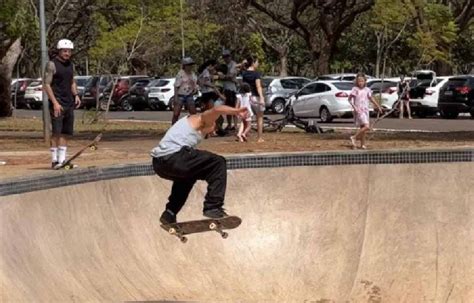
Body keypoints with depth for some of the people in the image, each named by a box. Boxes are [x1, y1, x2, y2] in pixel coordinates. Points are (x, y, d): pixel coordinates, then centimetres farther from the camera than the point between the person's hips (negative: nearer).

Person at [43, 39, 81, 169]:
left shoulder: (70, 65, 15)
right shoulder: (52, 64, -7)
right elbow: (46, 84, -11)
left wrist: (76, 95, 6)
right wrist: (55, 102, -19)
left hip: (69, 104, 7)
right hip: (57, 103, -7)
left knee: (66, 133, 6)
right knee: (56, 132, -9)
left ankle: (62, 159, 11)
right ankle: (54, 160, -5)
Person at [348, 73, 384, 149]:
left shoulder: (367, 90, 7)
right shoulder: (355, 89, -8)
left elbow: (371, 99, 20)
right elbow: (350, 99, -8)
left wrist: (378, 106, 25)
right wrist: (354, 107, -20)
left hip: (365, 110, 6)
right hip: (359, 111, -6)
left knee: (363, 127, 12)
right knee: (366, 127, -18)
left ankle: (363, 144, 19)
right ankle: (354, 137, -7)